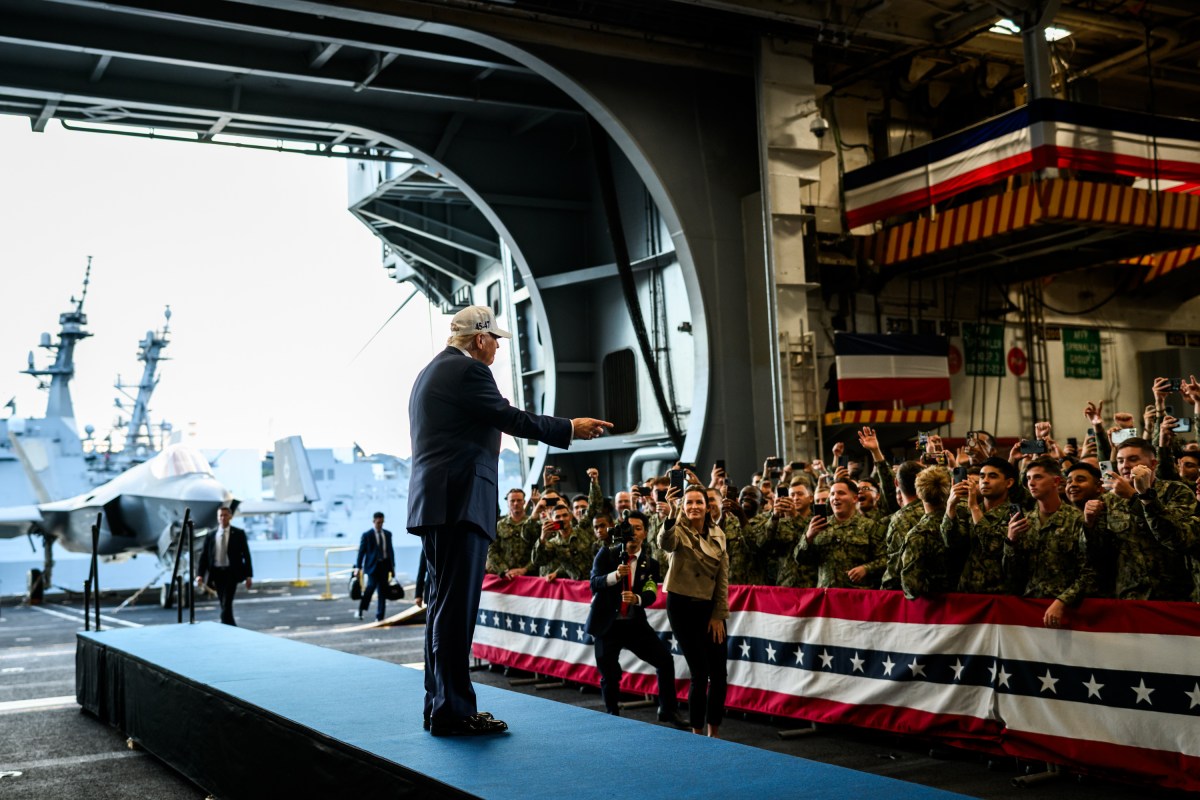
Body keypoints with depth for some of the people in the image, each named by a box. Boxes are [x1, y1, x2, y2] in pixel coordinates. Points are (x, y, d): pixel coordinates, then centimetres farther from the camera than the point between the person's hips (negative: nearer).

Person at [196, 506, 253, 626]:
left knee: (227, 604, -14)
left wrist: (249, 575, -5)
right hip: (217, 573, 3)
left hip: (232, 572, -3)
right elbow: (204, 556, 6)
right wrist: (200, 575, -6)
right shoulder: (210, 536, 8)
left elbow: (246, 554, 1)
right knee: (223, 605, 7)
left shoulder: (239, 534, 2)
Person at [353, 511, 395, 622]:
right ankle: (361, 609, -1)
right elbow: (361, 551, -1)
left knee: (383, 591, 2)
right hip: (372, 566, -4)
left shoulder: (388, 534, 12)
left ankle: (379, 616, 7)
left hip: (385, 565, 4)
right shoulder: (367, 535, 0)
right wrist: (358, 567, -7)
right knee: (372, 585, -20)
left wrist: (392, 565, 12)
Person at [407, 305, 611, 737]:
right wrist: (571, 428, -1)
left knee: (443, 604, 13)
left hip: (433, 503, 11)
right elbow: (512, 419, -11)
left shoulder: (431, 372, 21)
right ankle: (453, 712, -6)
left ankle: (438, 704, 19)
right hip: (459, 502, -11)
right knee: (457, 606, -8)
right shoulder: (467, 371, -9)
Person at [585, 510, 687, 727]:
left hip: (635, 623, 2)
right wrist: (615, 575, -33)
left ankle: (668, 710, 11)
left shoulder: (650, 563, 2)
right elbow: (594, 583, -14)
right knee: (609, 675, 0)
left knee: (665, 660, -7)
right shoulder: (607, 554, -4)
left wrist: (636, 598, -33)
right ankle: (613, 717, 23)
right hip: (607, 624, -2)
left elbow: (651, 594, -10)